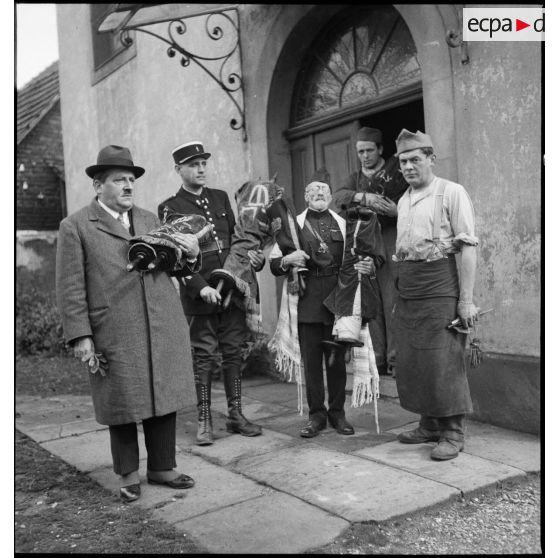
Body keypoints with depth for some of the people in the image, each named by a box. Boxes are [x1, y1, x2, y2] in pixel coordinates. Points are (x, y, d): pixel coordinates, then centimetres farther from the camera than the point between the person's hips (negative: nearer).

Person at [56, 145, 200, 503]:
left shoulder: (149, 219, 16)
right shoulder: (76, 226, 0)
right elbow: (71, 287, -3)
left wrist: (190, 254, -2)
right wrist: (80, 335, -9)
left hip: (164, 330, 5)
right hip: (115, 337, -4)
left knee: (163, 401, 10)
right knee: (123, 406, 7)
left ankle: (162, 468, 27)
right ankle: (129, 474, 26)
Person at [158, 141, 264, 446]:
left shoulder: (221, 197, 13)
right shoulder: (170, 208, -3)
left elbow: (235, 234, 19)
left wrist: (250, 254, -2)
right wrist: (201, 287, -19)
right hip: (199, 294, -4)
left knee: (234, 352, 9)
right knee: (204, 357, 1)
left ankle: (236, 415, 21)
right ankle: (204, 421, 13)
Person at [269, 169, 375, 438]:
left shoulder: (343, 224, 13)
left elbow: (357, 259, 12)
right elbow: (274, 265, 9)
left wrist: (368, 266, -10)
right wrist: (288, 260, -12)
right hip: (306, 299, 0)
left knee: (337, 358, 5)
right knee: (311, 359, 3)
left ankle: (337, 412, 19)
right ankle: (316, 414, 15)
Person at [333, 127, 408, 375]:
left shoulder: (396, 168, 9)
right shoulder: (356, 178, 21)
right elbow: (338, 196, 0)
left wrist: (398, 211, -16)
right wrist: (363, 197, -16)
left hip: (390, 236, -4)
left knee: (393, 300, -10)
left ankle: (396, 359, -5)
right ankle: (377, 360, 6)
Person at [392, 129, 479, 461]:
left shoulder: (451, 193, -4)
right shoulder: (404, 201, 17)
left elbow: (468, 247, -10)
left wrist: (467, 299, -16)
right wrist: (400, 295, 13)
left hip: (440, 291, -7)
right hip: (407, 294, 7)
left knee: (444, 363, -4)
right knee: (411, 363, 9)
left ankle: (453, 434, 9)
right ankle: (430, 426, 23)